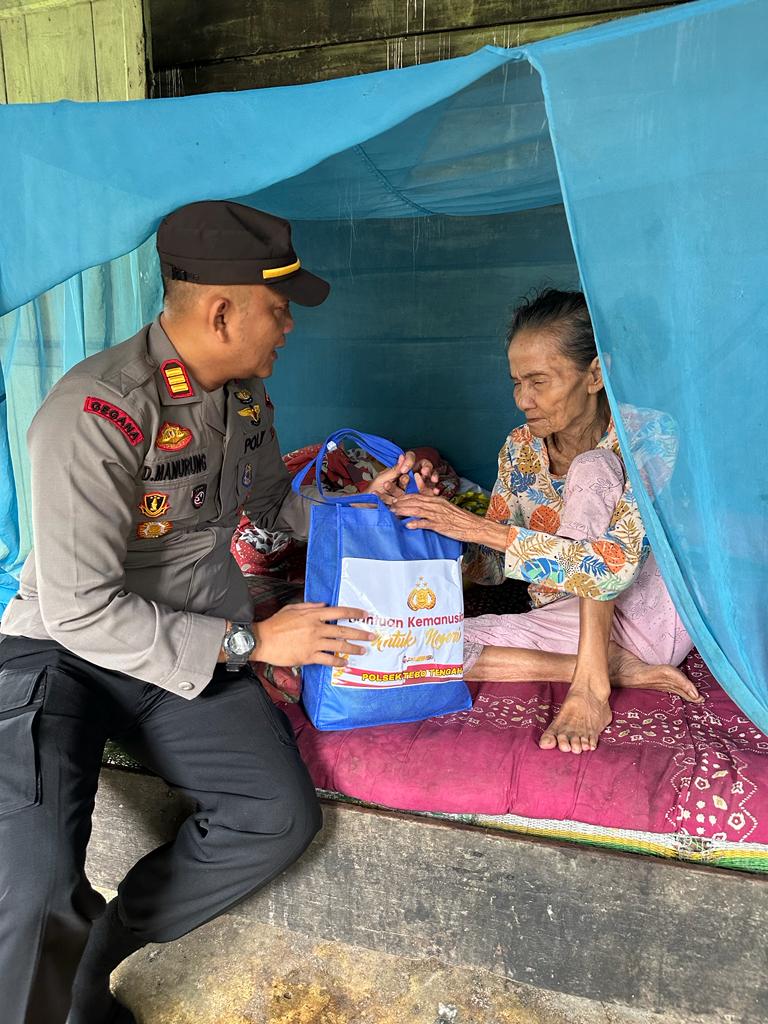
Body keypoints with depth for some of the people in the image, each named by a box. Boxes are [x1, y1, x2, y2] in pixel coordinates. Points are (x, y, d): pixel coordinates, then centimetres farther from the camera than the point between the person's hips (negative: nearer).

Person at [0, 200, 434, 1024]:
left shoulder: (246, 394, 0)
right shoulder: (96, 413, -24)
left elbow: (270, 504, 18)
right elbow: (81, 610, -24)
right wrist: (249, 642, -22)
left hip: (194, 651, 6)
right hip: (66, 651, -5)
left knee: (283, 815, -13)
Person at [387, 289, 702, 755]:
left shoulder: (648, 434, -16)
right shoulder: (521, 449, -1)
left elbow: (616, 566, -30)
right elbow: (492, 567, 2)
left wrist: (477, 526, -33)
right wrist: (442, 521, -19)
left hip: (652, 614, -4)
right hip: (574, 619, 5)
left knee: (591, 470, -25)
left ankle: (591, 682, -28)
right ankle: (618, 668, -14)